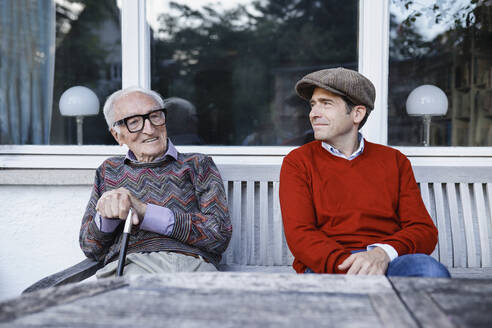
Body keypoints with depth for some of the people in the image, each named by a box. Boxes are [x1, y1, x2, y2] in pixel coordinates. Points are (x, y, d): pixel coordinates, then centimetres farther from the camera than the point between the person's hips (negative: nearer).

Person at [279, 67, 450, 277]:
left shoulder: (394, 161, 19)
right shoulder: (297, 162, 13)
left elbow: (424, 230, 9)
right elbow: (299, 234, 0)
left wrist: (383, 253, -14)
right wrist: (346, 266, -20)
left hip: (387, 262, 2)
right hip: (324, 267, -2)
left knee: (431, 270, -33)